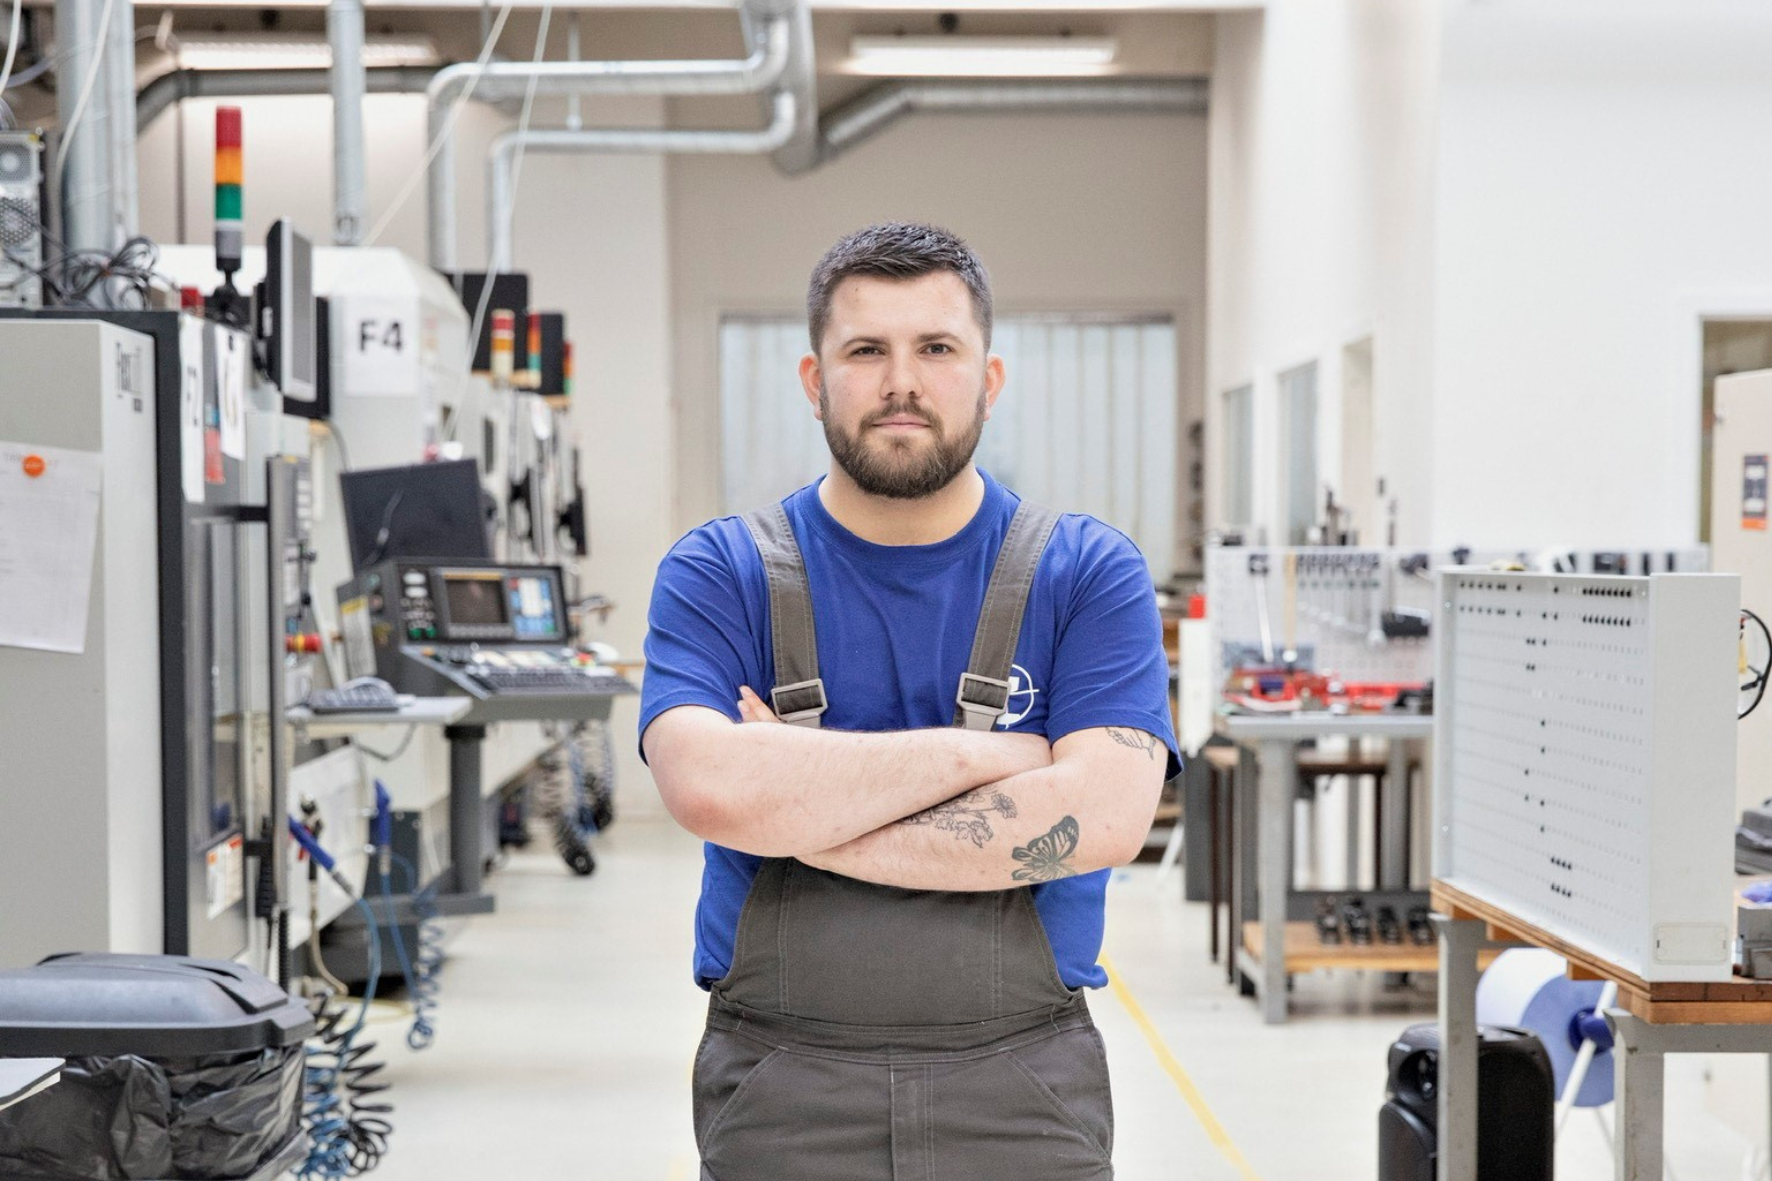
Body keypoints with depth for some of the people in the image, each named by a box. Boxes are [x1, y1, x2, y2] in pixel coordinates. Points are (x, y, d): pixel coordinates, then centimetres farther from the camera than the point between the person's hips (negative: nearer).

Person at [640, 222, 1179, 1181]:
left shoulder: (1090, 574, 0)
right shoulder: (718, 573, 0)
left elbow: (1100, 815, -14)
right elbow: (710, 787, -17)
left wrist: (806, 818, -14)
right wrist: (976, 752, -13)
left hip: (1020, 1089, 0)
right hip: (780, 1094, 0)